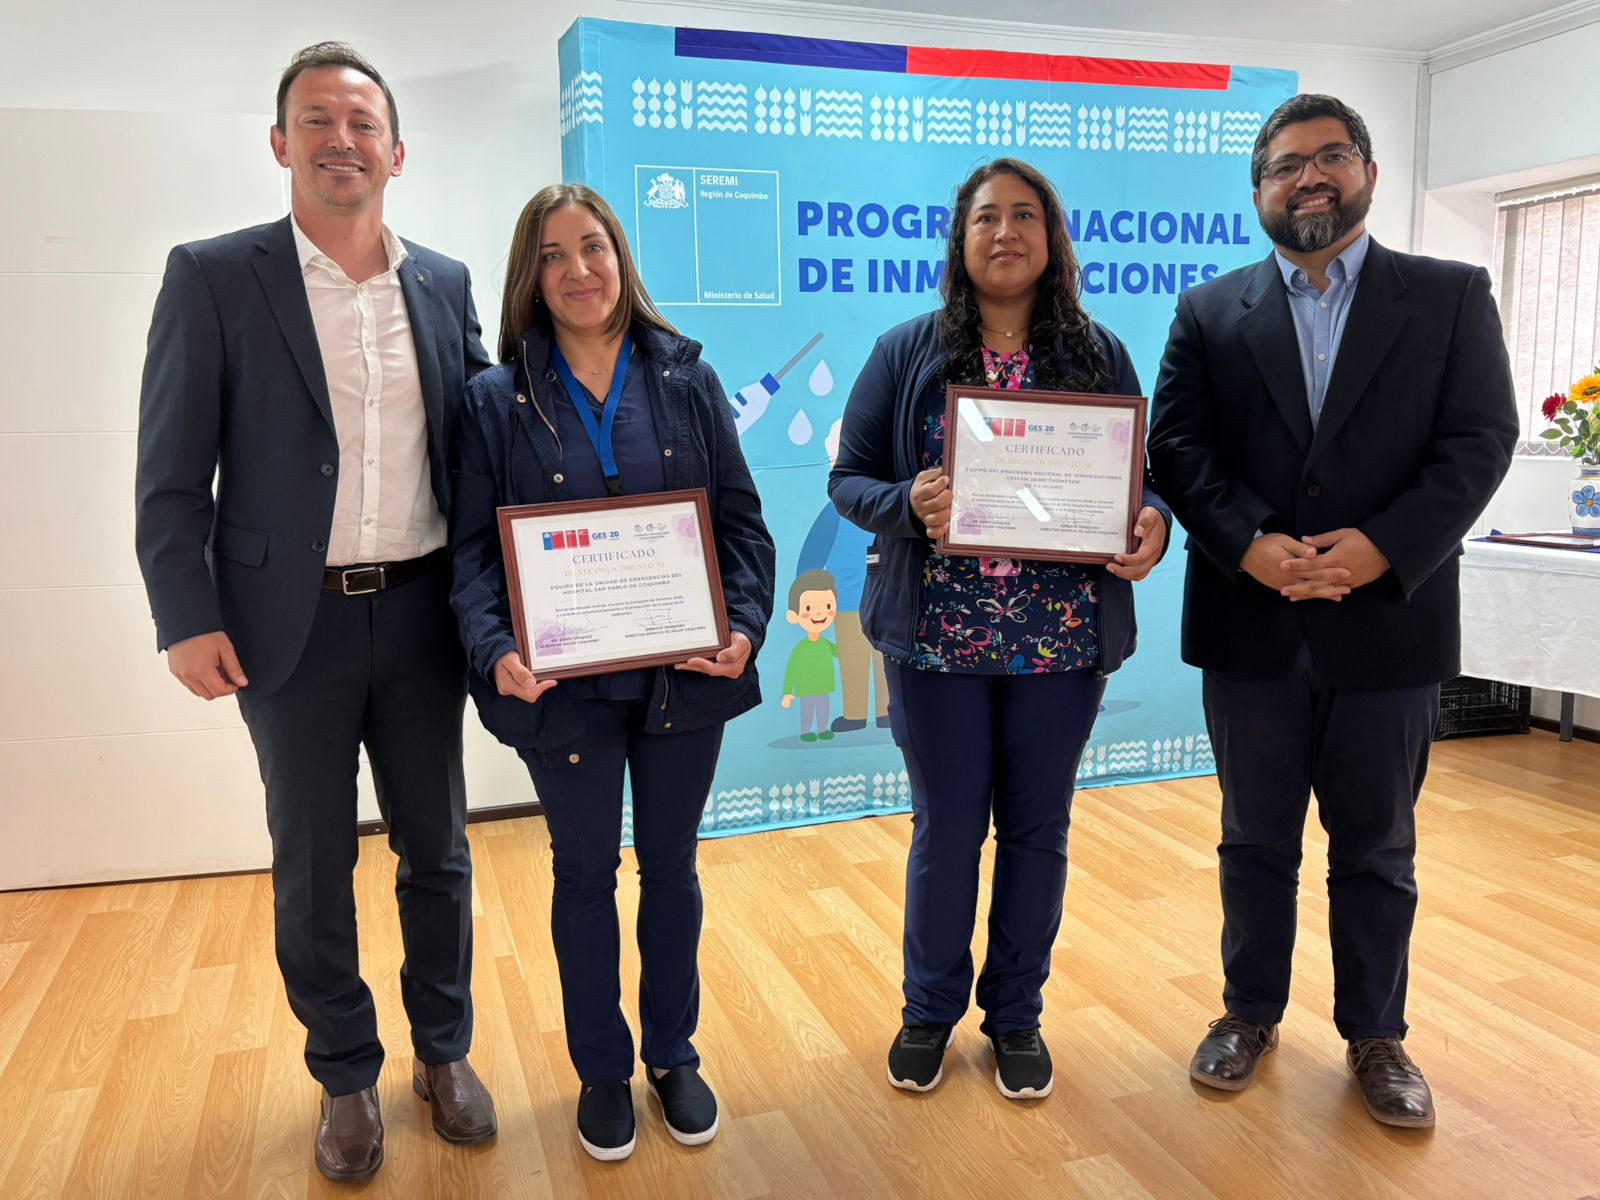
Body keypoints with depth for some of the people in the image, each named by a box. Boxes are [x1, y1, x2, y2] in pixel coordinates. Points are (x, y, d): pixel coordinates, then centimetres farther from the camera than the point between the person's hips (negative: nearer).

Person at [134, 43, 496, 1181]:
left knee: (439, 851, 14)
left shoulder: (445, 284, 7)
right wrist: (188, 618, -10)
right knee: (312, 869, 11)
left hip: (421, 615, 3)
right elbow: (172, 471, -4)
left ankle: (445, 1051, 35)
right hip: (293, 627, -2)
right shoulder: (213, 276, -3)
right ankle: (347, 1077, 31)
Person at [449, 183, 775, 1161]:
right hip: (563, 683, -1)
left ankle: (673, 1055, 36)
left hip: (685, 676, 1)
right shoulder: (497, 398, 0)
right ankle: (603, 1070, 33)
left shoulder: (686, 379, 2)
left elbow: (741, 518, 1)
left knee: (671, 865, 15)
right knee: (586, 873, 13)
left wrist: (746, 623, -14)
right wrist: (496, 648, -21)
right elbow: (474, 544, -4)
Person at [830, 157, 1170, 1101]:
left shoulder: (1102, 355, 6)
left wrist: (1152, 527, -15)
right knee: (947, 828, 10)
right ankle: (931, 1010, 32)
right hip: (939, 635, -1)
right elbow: (849, 477, 2)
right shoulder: (907, 352, 2)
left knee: (1037, 829, 12)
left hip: (1062, 637, 2)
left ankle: (1016, 1014, 32)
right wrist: (909, 505, -20)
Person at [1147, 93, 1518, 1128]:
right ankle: (1252, 1012, 31)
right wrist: (1250, 544, -18)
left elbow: (1480, 441, -4)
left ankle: (1376, 1034, 30)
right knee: (1255, 840, 13)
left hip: (1386, 622, 0)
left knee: (1377, 848, 12)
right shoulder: (1208, 313, 7)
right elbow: (1178, 448, -2)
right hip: (1250, 623, 1)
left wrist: (1379, 548, -18)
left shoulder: (1451, 296, 4)